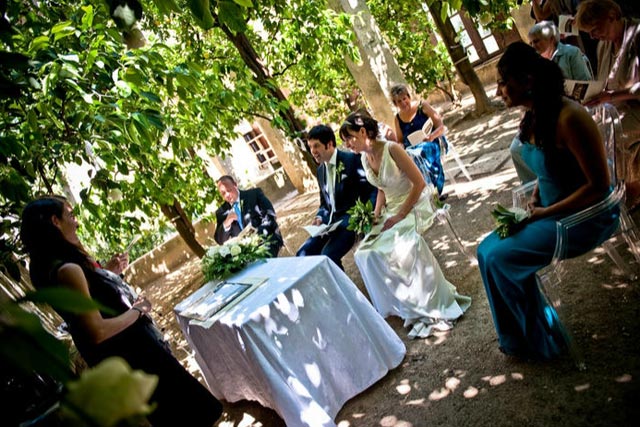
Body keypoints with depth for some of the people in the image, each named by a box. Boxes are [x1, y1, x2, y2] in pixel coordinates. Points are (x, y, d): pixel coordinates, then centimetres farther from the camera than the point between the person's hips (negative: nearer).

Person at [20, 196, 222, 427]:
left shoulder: (53, 266, 4)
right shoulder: (67, 269, -26)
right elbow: (98, 332, -29)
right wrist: (137, 310, -15)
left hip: (123, 356, 10)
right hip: (132, 355, -10)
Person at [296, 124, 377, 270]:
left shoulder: (351, 159, -7)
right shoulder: (320, 170, 15)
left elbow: (371, 189, -11)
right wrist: (320, 217, 0)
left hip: (351, 217, -7)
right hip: (330, 220, 7)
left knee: (327, 257, -27)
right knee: (303, 254, -4)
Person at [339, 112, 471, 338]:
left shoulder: (391, 149, -19)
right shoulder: (365, 158, 4)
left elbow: (419, 183, -18)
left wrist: (400, 216, -21)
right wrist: (376, 215, 0)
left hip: (414, 204, -7)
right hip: (392, 210, 8)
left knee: (399, 247, -32)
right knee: (365, 253, -11)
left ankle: (433, 305, -14)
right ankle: (410, 305, 0)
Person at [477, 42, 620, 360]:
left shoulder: (569, 117, -26)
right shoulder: (532, 118, 1)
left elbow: (599, 185, -23)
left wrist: (546, 212, -19)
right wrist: (534, 199, 0)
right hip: (550, 211, 9)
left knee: (500, 257, -15)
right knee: (487, 250, 0)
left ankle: (538, 341, 8)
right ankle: (519, 333, 13)